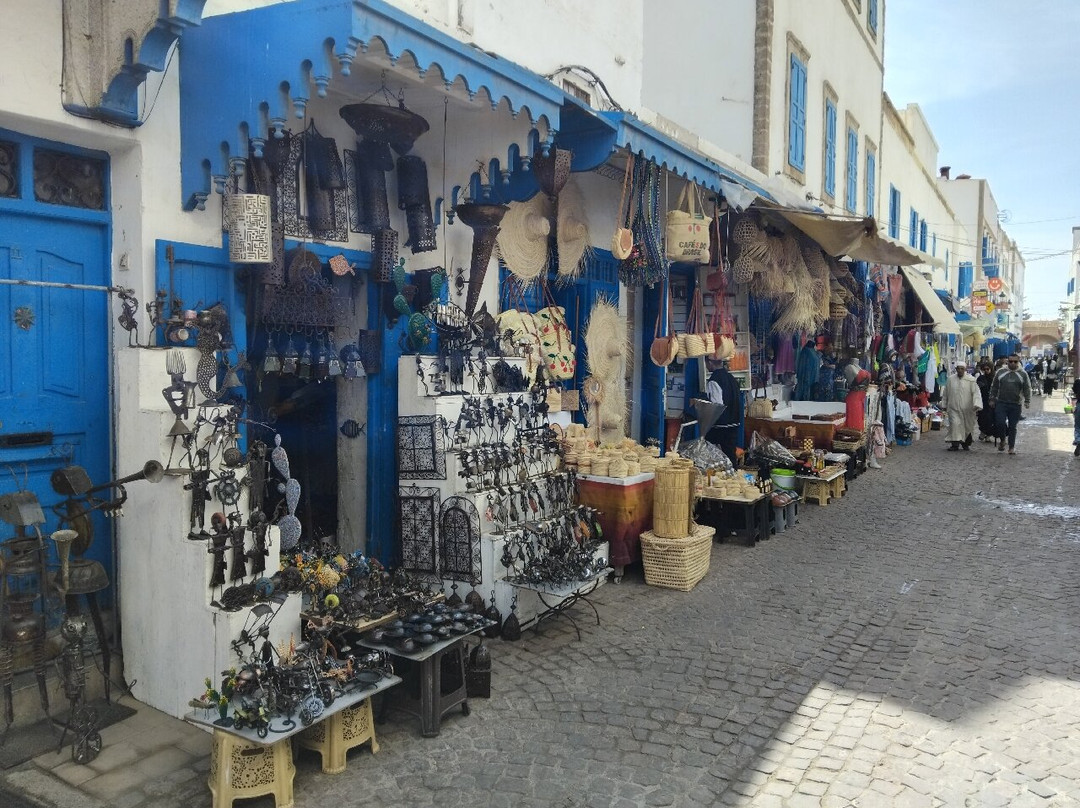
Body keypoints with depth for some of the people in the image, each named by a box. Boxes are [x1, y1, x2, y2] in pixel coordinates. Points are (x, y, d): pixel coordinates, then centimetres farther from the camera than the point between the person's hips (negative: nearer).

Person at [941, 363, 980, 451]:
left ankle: (966, 444, 30)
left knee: (967, 426, 10)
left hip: (967, 409, -1)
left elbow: (976, 392, -10)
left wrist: (977, 405, -21)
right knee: (955, 424, -14)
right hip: (954, 408, 1)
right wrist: (944, 405, 16)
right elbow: (945, 394, 14)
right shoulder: (951, 380, 4)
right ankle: (955, 444, -12)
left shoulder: (970, 380, -4)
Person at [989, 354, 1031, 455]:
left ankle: (1012, 447, 14)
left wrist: (1027, 401, -5)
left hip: (1015, 405, 0)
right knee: (1000, 423, -10)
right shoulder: (1000, 372, 6)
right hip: (1001, 403, 0)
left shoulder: (1023, 374, 5)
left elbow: (1027, 389, 5)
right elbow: (994, 387, 12)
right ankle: (1002, 440, 16)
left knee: (1012, 426, 3)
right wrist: (992, 399, 9)